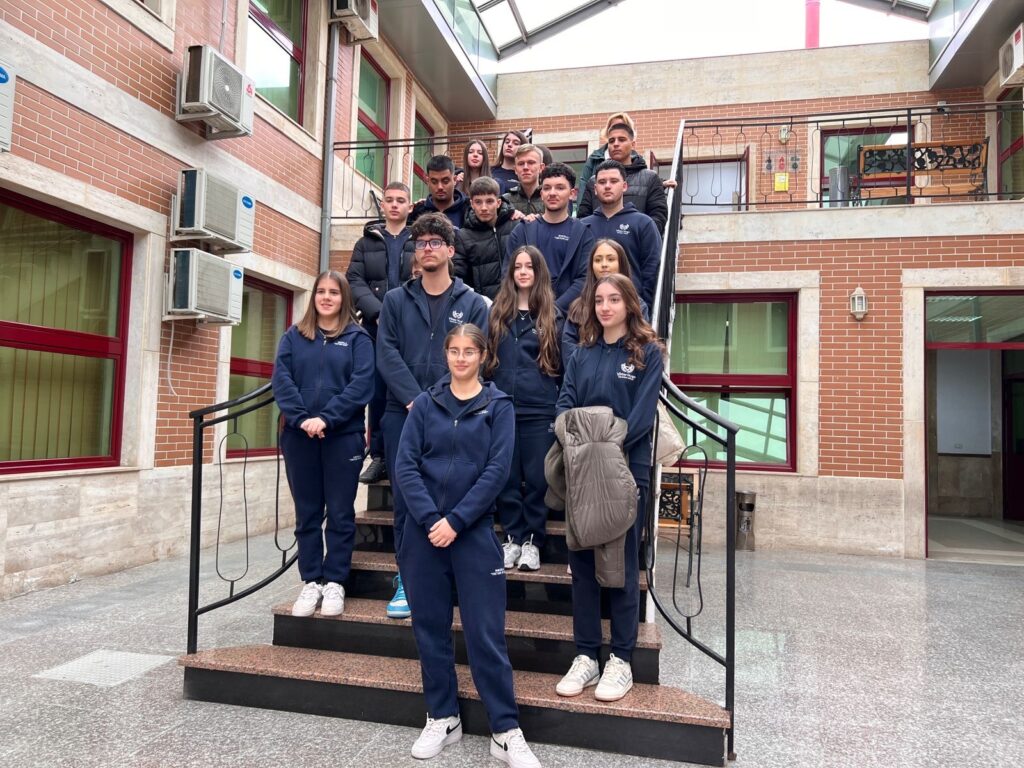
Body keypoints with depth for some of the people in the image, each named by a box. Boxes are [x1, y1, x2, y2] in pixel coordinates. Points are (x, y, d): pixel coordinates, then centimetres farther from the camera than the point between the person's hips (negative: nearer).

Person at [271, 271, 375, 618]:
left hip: (343, 437, -2)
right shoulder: (293, 336, 11)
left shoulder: (358, 337, 4)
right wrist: (301, 418, -15)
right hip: (299, 437, 2)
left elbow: (361, 384, -8)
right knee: (307, 514, 9)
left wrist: (327, 418, -17)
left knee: (340, 514, 3)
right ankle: (311, 582, 18)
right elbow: (281, 379, 0)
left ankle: (334, 582, 14)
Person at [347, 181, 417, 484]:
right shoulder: (367, 242, 15)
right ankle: (379, 457, 13)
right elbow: (354, 282, 5)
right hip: (376, 329, 2)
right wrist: (379, 312, -11)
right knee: (377, 393, 5)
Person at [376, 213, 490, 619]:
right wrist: (415, 401, -13)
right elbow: (387, 355, 0)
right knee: (405, 498, 4)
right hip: (402, 413, 2)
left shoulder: (472, 303, 7)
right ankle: (407, 578, 16)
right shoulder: (396, 300, 11)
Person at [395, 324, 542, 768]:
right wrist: (430, 520, -13)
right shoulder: (425, 403, 5)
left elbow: (496, 471, -7)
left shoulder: (498, 405, 1)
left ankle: (506, 732, 13)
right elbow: (405, 465, -2)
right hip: (424, 529, 3)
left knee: (486, 632, 1)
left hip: (474, 531, -2)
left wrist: (455, 521, -13)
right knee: (430, 626, 10)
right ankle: (442, 719, 27)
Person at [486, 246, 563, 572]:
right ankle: (512, 538, 19)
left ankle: (532, 541, 15)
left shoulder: (552, 315, 5)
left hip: (540, 410, -2)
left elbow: (562, 364, 6)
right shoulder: (496, 312, 10)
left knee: (536, 478, 3)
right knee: (507, 478, 7)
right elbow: (485, 358, 11)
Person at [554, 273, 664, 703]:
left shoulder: (647, 352, -1)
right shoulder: (583, 353, 12)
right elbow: (565, 401, 5)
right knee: (582, 562, 7)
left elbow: (642, 414, -10)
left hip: (627, 469, -4)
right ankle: (586, 656, 19)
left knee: (623, 563, 4)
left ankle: (621, 660, 15)